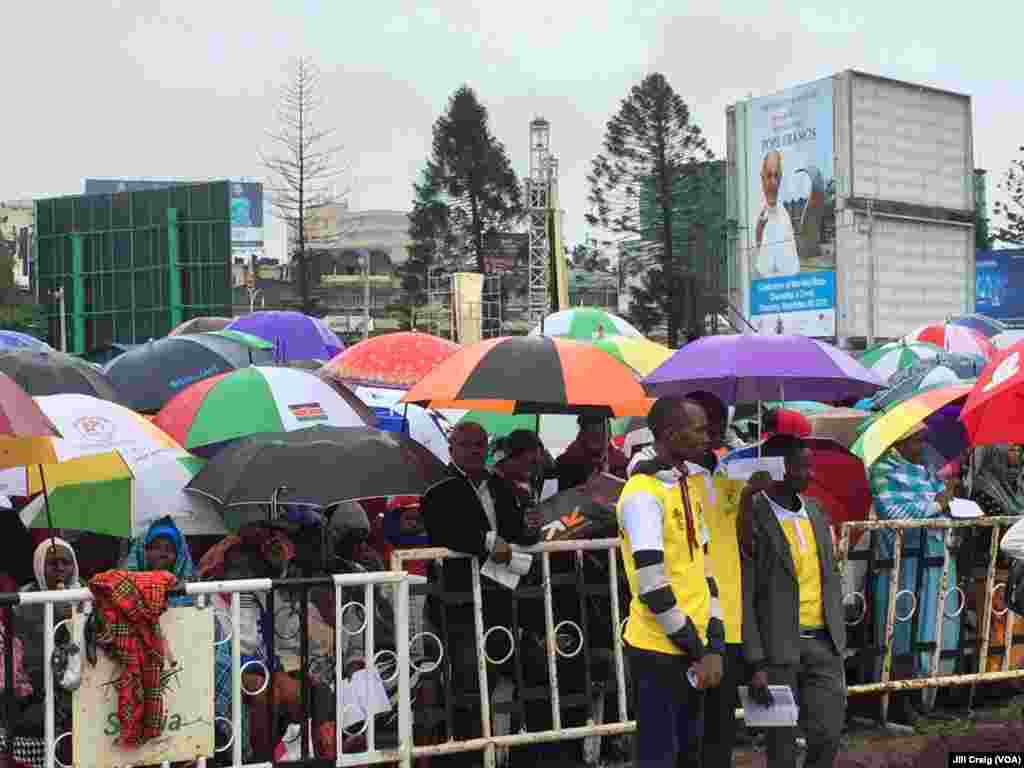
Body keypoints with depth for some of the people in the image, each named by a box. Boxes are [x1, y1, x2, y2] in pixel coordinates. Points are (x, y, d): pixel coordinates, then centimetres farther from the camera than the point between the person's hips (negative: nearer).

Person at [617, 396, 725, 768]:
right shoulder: (643, 495, -17)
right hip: (659, 651, -8)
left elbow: (703, 567, 12)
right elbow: (652, 586, -20)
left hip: (691, 648, 8)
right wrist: (699, 650, -11)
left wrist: (713, 646, 3)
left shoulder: (691, 484, 10)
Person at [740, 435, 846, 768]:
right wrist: (756, 664, -17)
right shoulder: (752, 519, -13)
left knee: (829, 734, 4)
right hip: (777, 647, -5)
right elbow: (743, 597, -13)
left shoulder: (814, 511, 9)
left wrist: (839, 638, 14)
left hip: (823, 642, 6)